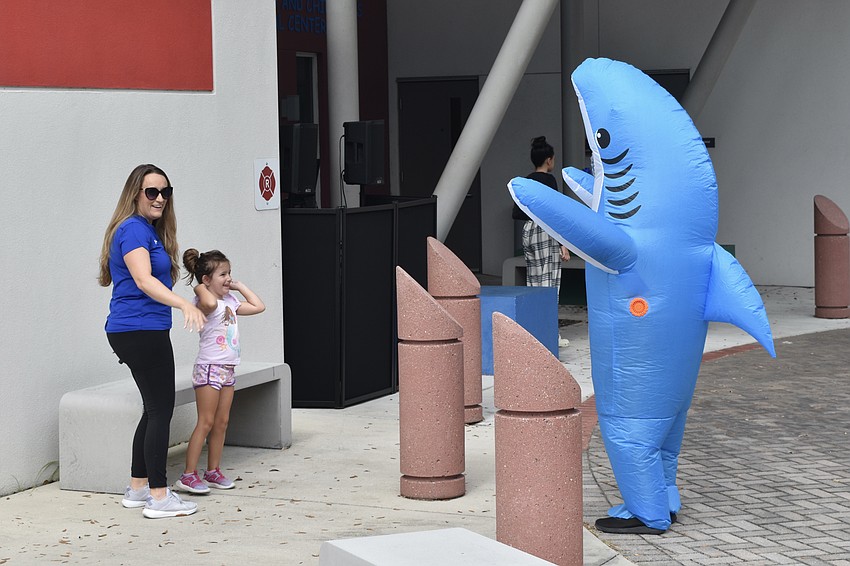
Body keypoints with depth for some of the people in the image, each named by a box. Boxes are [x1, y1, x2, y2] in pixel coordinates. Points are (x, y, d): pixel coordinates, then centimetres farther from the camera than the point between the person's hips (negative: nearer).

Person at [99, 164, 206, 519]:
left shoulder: (151, 230, 17)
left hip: (140, 333, 10)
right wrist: (185, 304, -39)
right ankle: (158, 498, -5)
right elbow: (144, 280, -28)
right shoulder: (133, 230, -14)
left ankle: (137, 489, 21)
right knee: (161, 411, -7)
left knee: (155, 409, 14)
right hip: (141, 332, -10)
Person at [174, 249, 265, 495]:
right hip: (209, 368, -8)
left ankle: (213, 471, 16)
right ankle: (189, 475, -8)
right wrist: (200, 288, -20)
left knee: (221, 423, 9)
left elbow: (258, 307, 18)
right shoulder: (206, 304, -14)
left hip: (227, 370, 8)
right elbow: (209, 302, -39)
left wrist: (239, 286, 14)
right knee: (206, 422, -9)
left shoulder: (230, 301, 12)